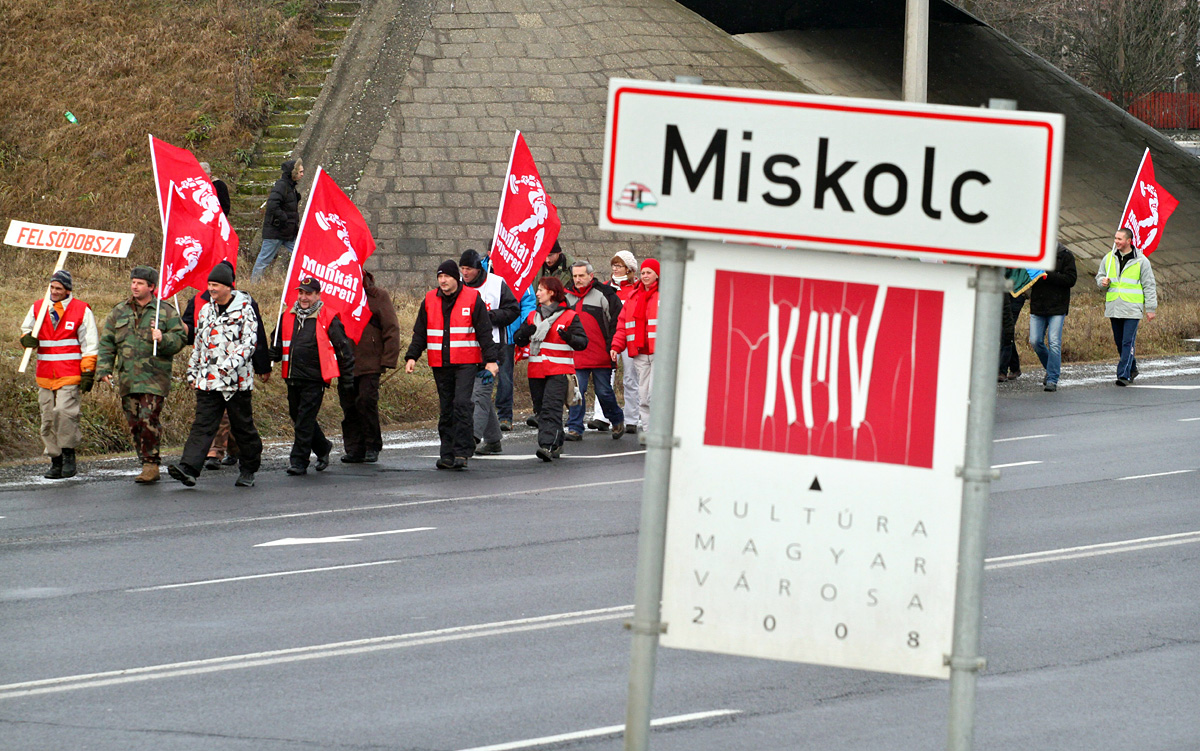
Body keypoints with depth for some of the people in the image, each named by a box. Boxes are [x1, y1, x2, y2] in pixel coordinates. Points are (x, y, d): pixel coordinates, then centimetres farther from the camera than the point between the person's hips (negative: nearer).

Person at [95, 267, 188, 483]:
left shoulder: (165, 311, 2)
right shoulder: (119, 312, 13)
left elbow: (180, 338, 0)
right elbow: (107, 342, 14)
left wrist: (163, 340, -20)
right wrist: (104, 369, 4)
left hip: (153, 377, -5)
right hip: (127, 379, 5)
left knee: (149, 420, -15)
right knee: (135, 423, 5)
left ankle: (151, 464, -10)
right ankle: (147, 465, 12)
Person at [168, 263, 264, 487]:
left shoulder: (244, 310, -5)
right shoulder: (206, 311, 15)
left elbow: (249, 341, -13)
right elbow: (198, 344, 23)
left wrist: (231, 364, -24)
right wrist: (192, 372, 21)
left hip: (236, 380, -5)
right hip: (208, 381, 5)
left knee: (243, 426, 7)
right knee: (202, 425, -7)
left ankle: (248, 470, 22)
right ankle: (189, 468, -20)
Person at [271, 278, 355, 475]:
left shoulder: (328, 319, -5)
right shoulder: (288, 317, 11)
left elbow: (344, 349, 1)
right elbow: (278, 346, 24)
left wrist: (347, 380, 1)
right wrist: (268, 359, 3)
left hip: (315, 379, -6)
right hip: (293, 378, 6)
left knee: (305, 421, -8)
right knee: (297, 418, 14)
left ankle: (299, 462, -2)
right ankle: (323, 448, 35)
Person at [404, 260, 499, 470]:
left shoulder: (472, 299, 0)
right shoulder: (430, 301, 11)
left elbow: (484, 332, 1)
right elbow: (420, 332, 16)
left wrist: (490, 360, -4)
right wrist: (412, 356, 6)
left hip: (466, 363, -4)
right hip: (440, 365, 4)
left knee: (462, 404, -14)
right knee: (446, 409, 7)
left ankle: (461, 452, -13)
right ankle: (447, 454, 10)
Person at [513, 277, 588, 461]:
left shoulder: (569, 316, 0)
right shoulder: (533, 316, 16)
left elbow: (583, 341, -4)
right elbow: (518, 340, 14)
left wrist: (569, 337, -24)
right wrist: (525, 332, -9)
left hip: (559, 370, -6)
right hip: (536, 370, 6)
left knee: (551, 407, -17)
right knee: (540, 409, 8)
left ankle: (548, 445, -26)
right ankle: (556, 445, 21)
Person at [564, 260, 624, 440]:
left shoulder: (604, 295, -4)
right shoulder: (567, 296, 12)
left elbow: (617, 322, -2)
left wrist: (611, 347, -7)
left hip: (601, 356, -3)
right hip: (575, 356, 4)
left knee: (604, 392, 3)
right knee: (576, 392, -3)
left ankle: (617, 420, 26)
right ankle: (575, 429, 0)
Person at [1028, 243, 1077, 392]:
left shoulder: (1065, 256, -4)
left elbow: (1071, 279, -11)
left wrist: (1048, 276, -20)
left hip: (1057, 307, -5)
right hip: (1037, 306, 5)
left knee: (1054, 343, -8)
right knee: (1035, 342, 3)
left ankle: (1052, 379, -3)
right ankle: (1051, 369, 26)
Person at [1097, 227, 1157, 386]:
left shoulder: (1141, 261, -1)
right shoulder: (1109, 258, 10)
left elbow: (1149, 286, 2)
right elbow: (1100, 276, 21)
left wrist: (1151, 308, -1)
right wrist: (1103, 282, -4)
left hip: (1132, 309, -5)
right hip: (1114, 308, 5)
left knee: (1128, 342, -11)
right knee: (1119, 342, 10)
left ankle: (1124, 375, -12)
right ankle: (1132, 369, 28)